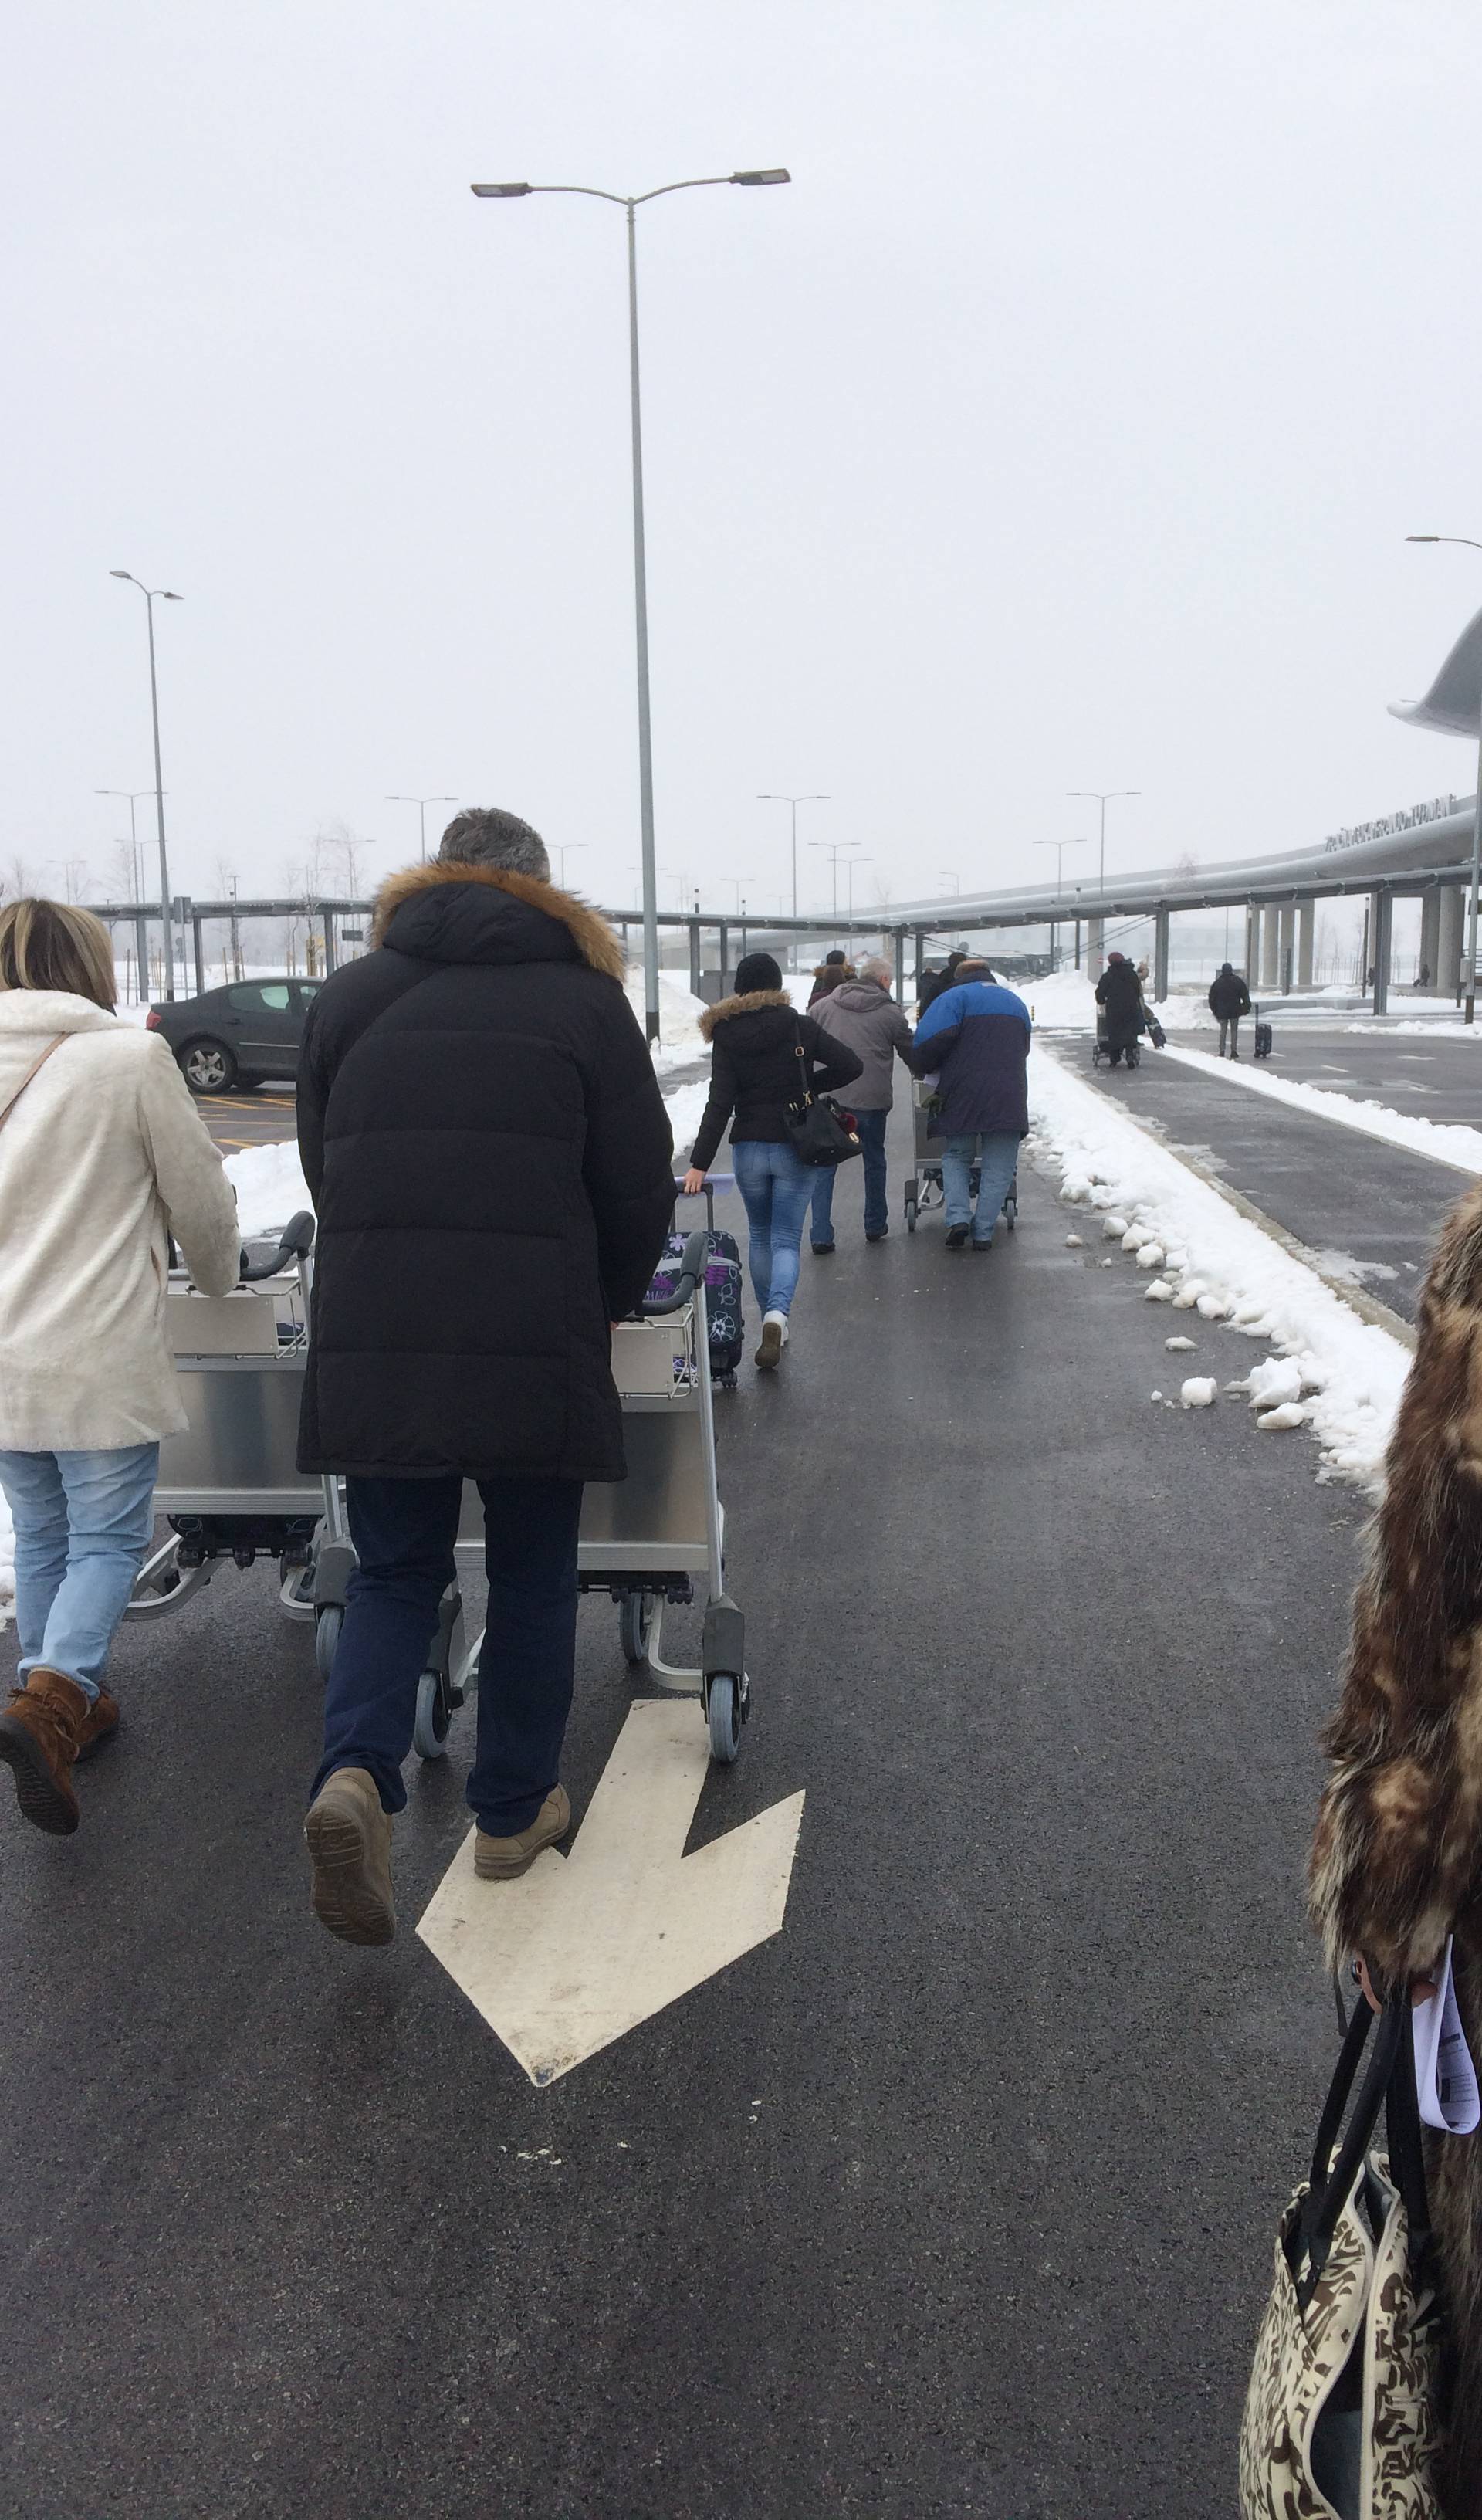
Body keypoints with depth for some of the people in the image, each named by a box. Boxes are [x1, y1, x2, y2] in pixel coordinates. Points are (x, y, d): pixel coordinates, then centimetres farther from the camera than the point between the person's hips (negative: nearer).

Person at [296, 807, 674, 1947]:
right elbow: (640, 1190, 0)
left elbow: (324, 1169, 14)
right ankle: (515, 1810, 25)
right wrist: (601, 1310, 17)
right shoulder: (584, 999, 1)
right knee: (532, 1581, 14)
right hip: (536, 1352, -2)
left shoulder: (349, 995, 9)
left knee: (394, 1572, 16)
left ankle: (357, 1769, -7)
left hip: (370, 1347, 2)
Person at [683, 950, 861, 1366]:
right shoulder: (800, 1026, -3)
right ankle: (777, 1314, -24)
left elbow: (719, 1103, -12)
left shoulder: (726, 1034, -4)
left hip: (748, 1148, 1)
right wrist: (809, 1084, 7)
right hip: (796, 1148, -1)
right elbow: (852, 1065, -7)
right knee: (786, 1240, 1)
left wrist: (699, 1163, -13)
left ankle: (773, 1320, 25)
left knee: (760, 1236, 19)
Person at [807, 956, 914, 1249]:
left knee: (824, 1165, 6)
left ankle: (821, 1235, -1)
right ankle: (875, 1226, 29)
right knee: (875, 1161, 18)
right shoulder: (890, 1013, 2)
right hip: (870, 1100, -1)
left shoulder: (824, 1005, 8)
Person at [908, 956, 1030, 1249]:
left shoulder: (954, 997, 0)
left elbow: (932, 1038, -14)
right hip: (1008, 1101, 3)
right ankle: (983, 1232, 4)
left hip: (963, 1098, -3)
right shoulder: (1016, 1003, 20)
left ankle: (958, 1217, -3)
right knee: (998, 1169, 7)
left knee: (956, 1159, 14)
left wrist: (923, 1068, 3)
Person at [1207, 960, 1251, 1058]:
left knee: (1223, 1031, 8)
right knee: (1234, 1031, 6)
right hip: (1234, 1012, 0)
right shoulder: (1237, 981, -2)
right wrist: (1247, 1007, 7)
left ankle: (1222, 1052, 3)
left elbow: (1212, 998, 4)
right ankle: (1234, 1051, 1)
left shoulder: (1217, 983, -1)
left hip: (1222, 1012, 0)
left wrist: (1214, 1010, 13)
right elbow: (1245, 995, 0)